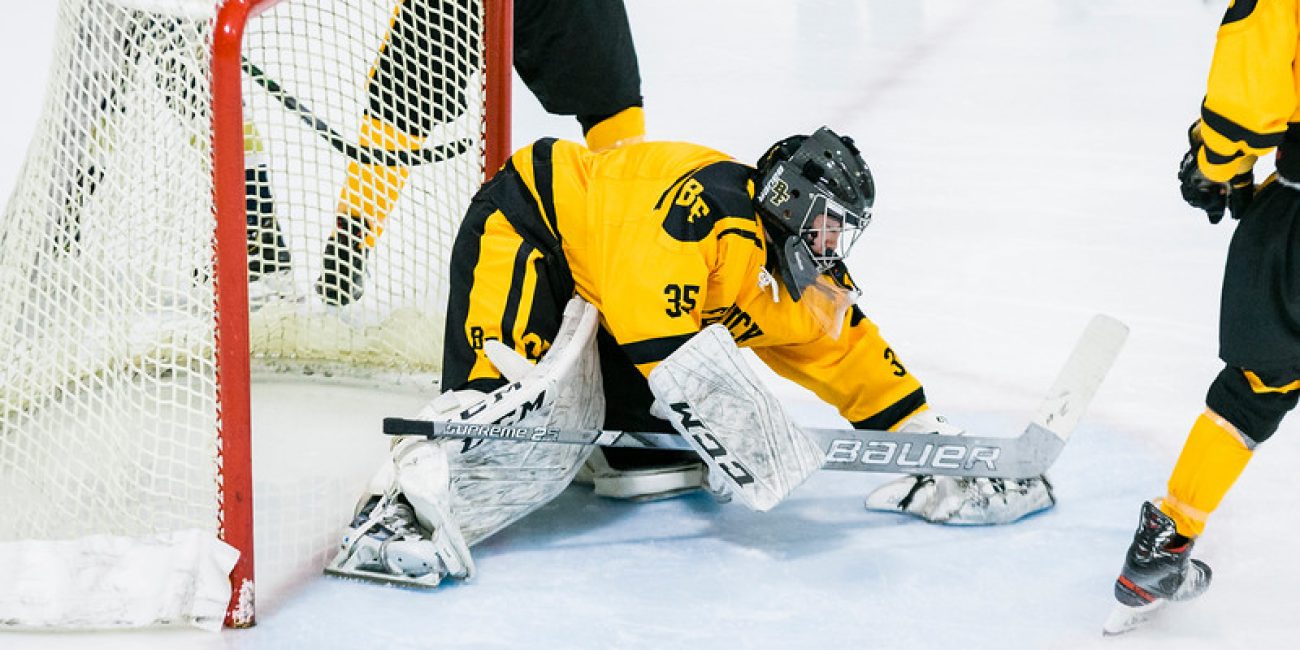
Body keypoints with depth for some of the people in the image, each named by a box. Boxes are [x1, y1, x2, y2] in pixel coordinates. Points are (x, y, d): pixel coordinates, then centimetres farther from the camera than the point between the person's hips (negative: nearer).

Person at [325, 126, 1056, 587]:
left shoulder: (802, 291, 4)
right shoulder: (714, 202, -25)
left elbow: (859, 362, 11)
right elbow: (647, 303, -35)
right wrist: (713, 405, -38)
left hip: (593, 284, 11)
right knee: (534, 416, -30)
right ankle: (398, 512, -39)